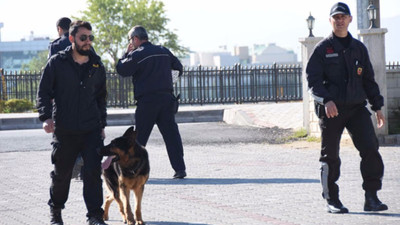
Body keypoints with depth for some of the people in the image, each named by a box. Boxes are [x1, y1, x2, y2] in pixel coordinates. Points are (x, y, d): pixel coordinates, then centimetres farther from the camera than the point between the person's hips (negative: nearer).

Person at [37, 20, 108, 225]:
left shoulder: (97, 66, 9)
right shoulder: (57, 63, -2)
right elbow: (43, 92, -1)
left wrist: (102, 124, 15)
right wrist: (46, 117, -16)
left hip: (91, 130, 2)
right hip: (64, 130, -2)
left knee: (93, 171, -8)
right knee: (61, 173, 9)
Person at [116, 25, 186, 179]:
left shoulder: (137, 55, -7)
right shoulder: (164, 51, 11)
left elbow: (121, 70, -2)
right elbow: (179, 67, 18)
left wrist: (126, 54, 10)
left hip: (147, 100, -4)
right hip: (167, 97, 4)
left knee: (139, 136, 5)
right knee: (171, 133, 2)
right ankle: (179, 168, -5)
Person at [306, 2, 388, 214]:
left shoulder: (358, 48, 13)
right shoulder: (322, 49, 0)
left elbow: (368, 80, 18)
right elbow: (313, 79, -6)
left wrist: (377, 107, 13)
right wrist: (326, 100, -22)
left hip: (357, 108, 3)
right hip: (331, 110, -3)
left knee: (370, 148, -10)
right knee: (330, 156, 3)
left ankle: (371, 198, -5)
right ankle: (331, 200, 16)